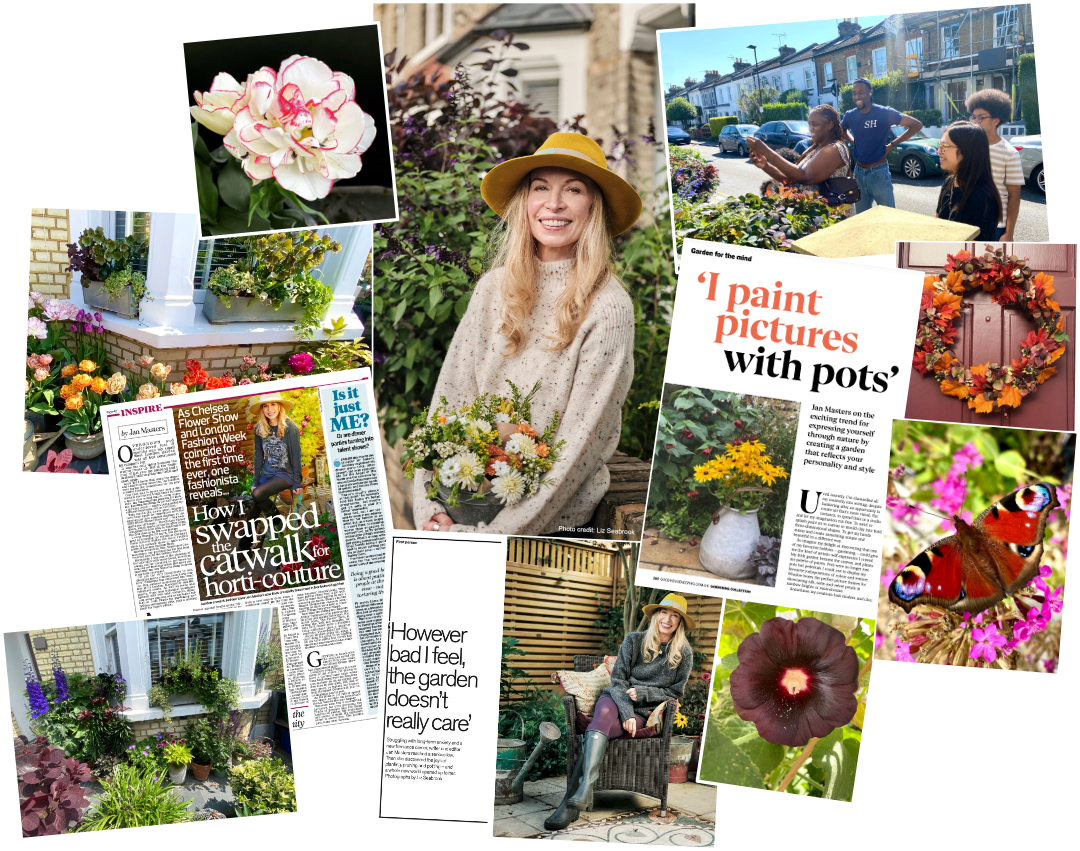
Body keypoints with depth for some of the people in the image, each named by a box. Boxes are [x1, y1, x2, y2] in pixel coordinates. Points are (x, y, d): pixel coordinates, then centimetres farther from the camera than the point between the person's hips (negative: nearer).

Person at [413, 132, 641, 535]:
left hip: (554, 518, -4)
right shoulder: (494, 288, 5)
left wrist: (492, 534, -17)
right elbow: (451, 395, 3)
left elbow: (580, 442, -13)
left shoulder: (608, 307, -10)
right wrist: (431, 507, -9)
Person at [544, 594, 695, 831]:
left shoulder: (684, 653, 5)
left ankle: (574, 799, -45)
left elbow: (675, 692, 7)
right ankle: (583, 796, -51)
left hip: (645, 712, -1)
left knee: (600, 726, -33)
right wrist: (626, 712, -16)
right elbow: (618, 680, 0)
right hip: (617, 700, 1)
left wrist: (641, 692, -7)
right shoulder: (634, 640, 6)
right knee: (604, 714, -38)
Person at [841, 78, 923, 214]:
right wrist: (854, 142, 9)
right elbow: (842, 130, 27)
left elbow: (917, 125, -10)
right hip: (858, 172, 5)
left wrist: (892, 144, -9)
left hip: (878, 173, -5)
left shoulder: (884, 113, -11)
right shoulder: (850, 115, 2)